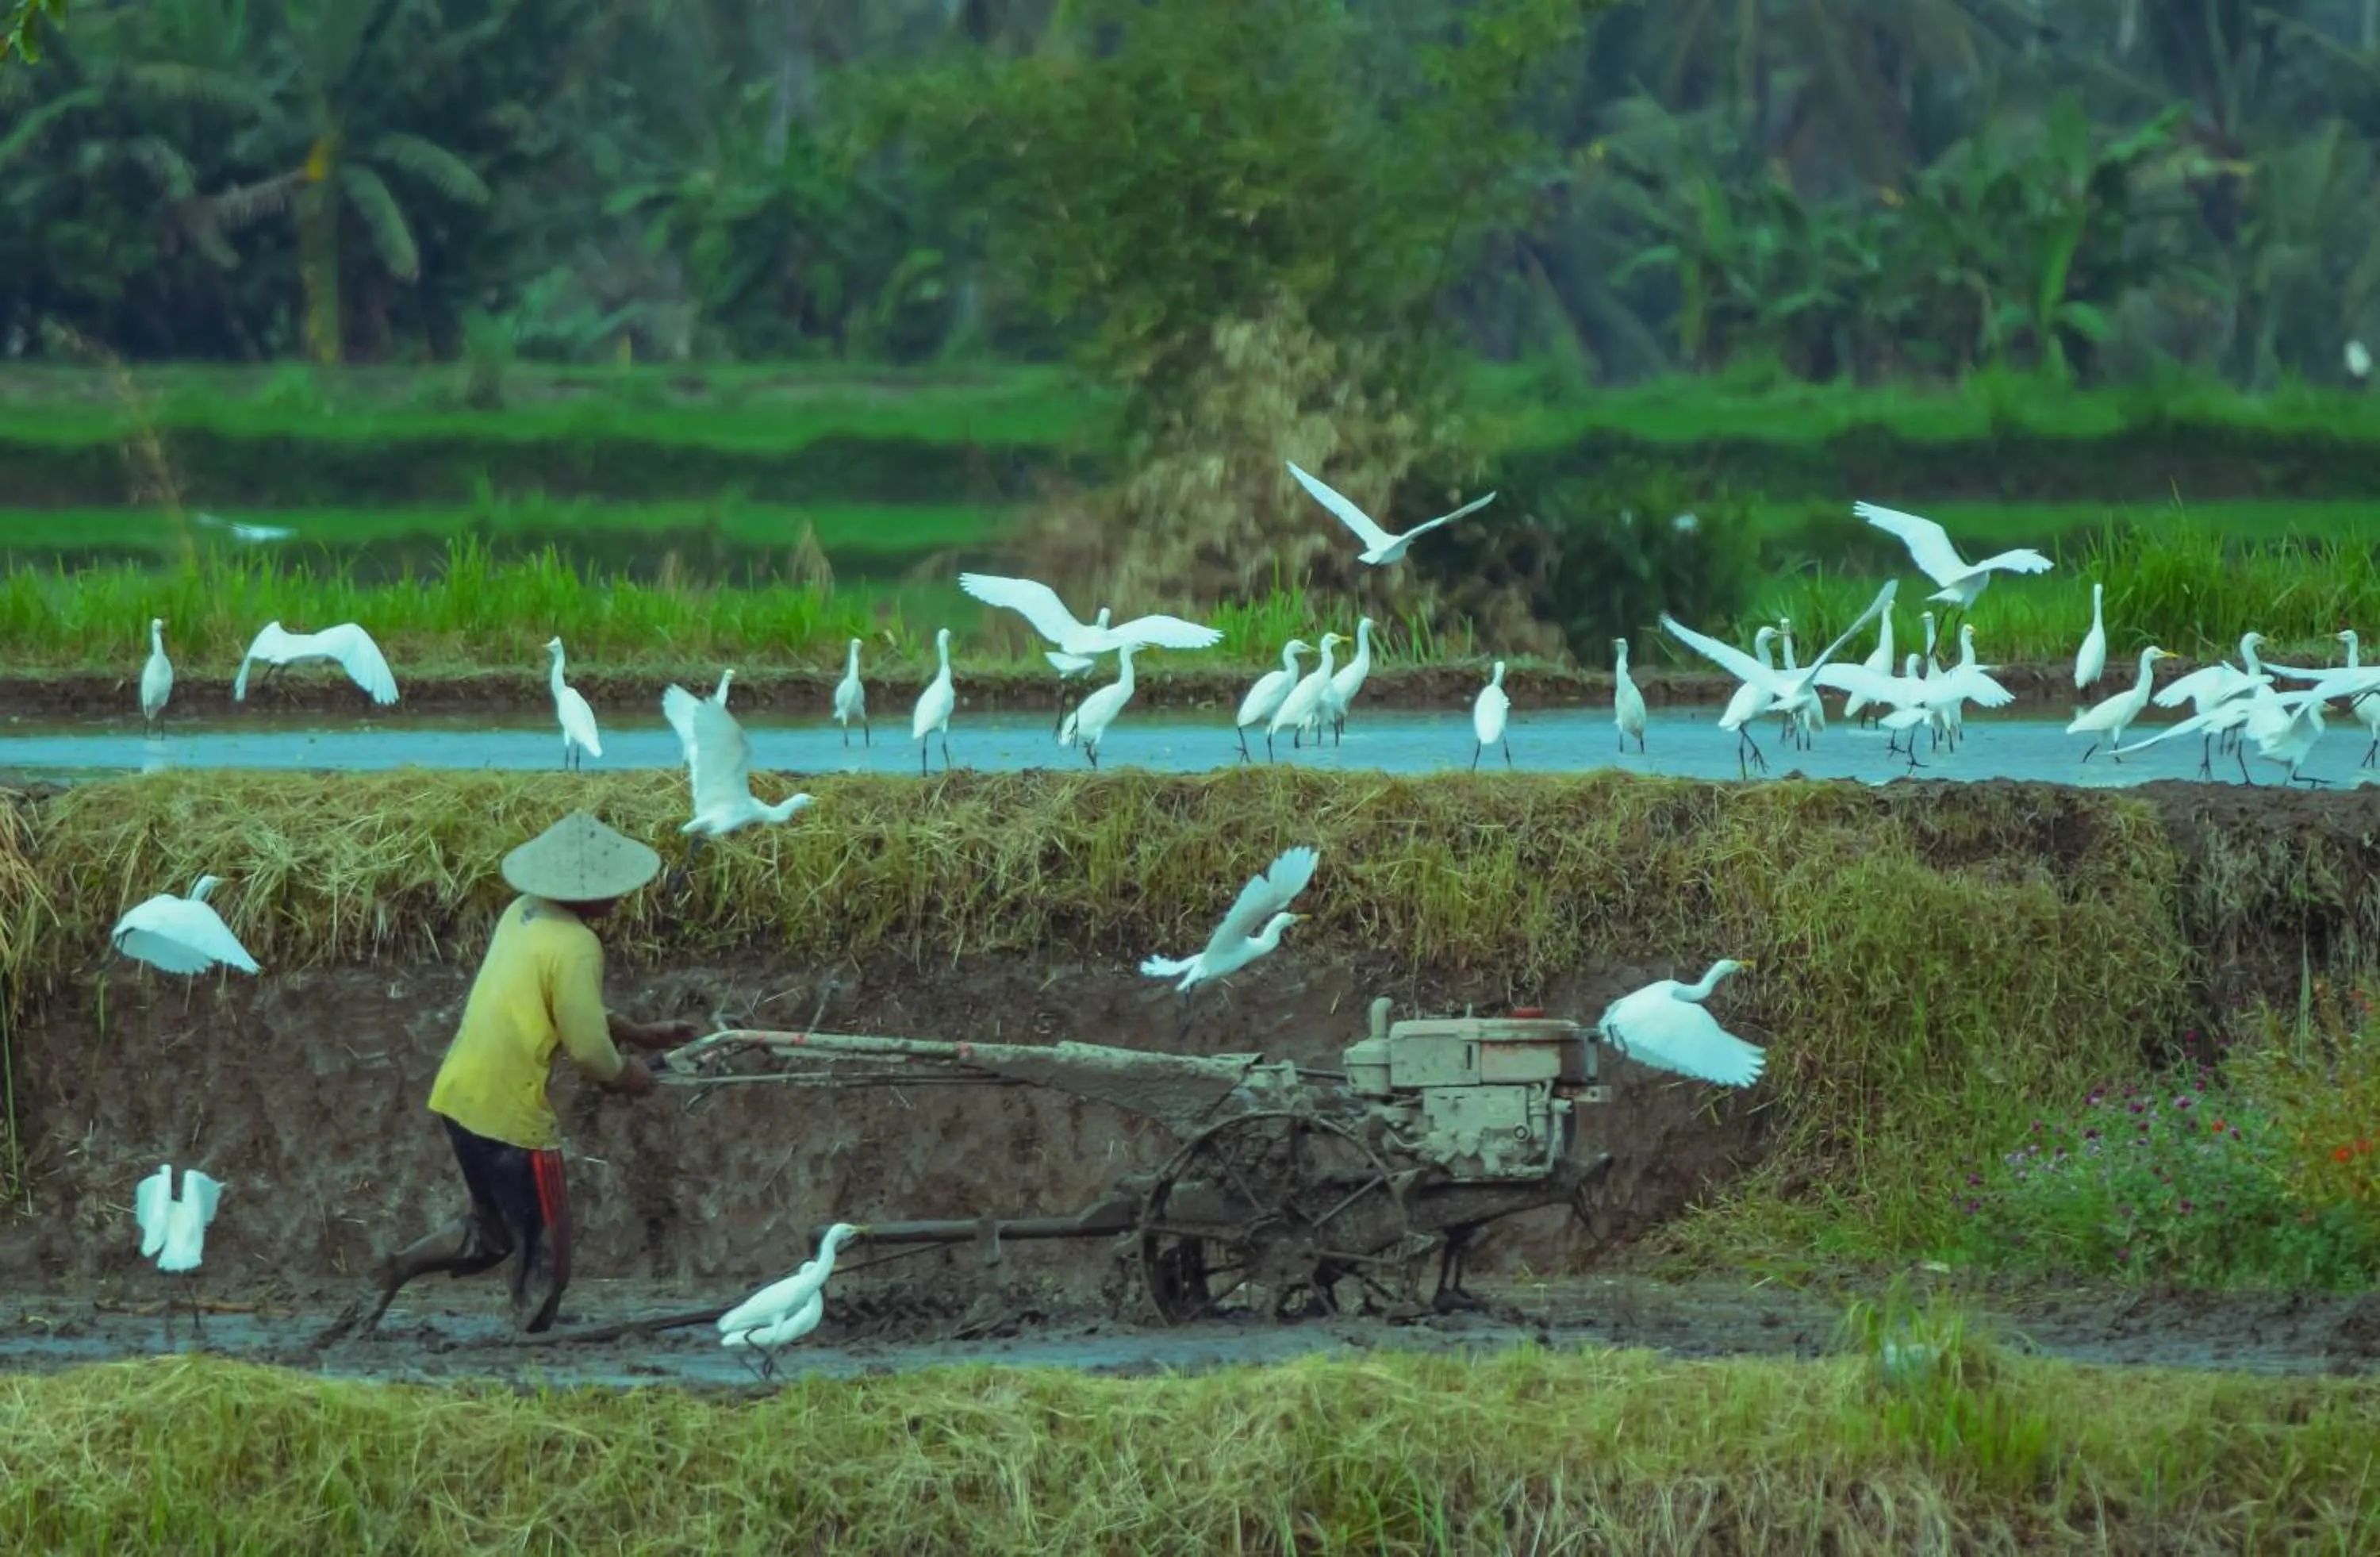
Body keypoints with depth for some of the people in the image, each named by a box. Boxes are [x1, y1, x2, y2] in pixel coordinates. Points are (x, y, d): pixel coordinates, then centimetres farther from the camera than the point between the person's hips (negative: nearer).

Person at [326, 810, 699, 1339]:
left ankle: (395, 1271, 14)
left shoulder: (524, 914, 7)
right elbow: (589, 1052, -17)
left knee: (491, 1233, 25)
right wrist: (627, 1076, 4)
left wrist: (639, 1033, 23)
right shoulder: (574, 948, -19)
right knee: (545, 1254, 5)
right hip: (510, 1112, -8)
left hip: (459, 1094, 8)